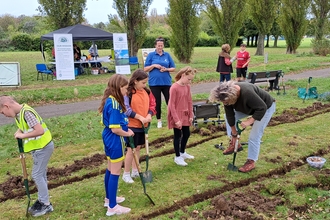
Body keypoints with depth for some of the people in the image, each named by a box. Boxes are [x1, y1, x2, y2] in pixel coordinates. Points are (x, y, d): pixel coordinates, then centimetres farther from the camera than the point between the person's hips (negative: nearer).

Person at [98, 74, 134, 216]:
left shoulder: (110, 100, 5)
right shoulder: (114, 104, -25)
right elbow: (115, 129, -26)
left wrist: (126, 129, 4)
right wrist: (127, 133, -9)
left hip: (109, 139, 10)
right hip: (115, 141, -10)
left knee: (110, 170, 21)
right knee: (115, 173, 1)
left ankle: (109, 198, 38)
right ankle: (112, 207, 12)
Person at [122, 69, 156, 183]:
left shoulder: (147, 91, 4)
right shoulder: (128, 93, -16)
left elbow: (152, 104, 9)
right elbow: (126, 109, -20)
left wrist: (149, 115, -10)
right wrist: (140, 117, -21)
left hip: (143, 125, 7)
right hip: (131, 126, -7)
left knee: (138, 148, 16)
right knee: (131, 150, 0)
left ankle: (135, 171, 30)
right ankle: (126, 174, 13)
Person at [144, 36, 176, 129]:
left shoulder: (167, 55, 6)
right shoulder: (151, 55, 2)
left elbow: (173, 68, 6)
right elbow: (145, 69, 1)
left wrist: (166, 69, -12)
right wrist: (154, 65, -14)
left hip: (166, 82, 1)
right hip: (154, 83, -1)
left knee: (169, 101, 2)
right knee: (157, 102, 8)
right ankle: (159, 120, 21)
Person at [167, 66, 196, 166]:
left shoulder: (187, 86, 3)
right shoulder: (174, 88, -20)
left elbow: (189, 102, 9)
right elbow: (171, 105, -19)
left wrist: (191, 115, 7)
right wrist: (176, 119, -19)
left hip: (185, 115, 7)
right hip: (176, 115, -7)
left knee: (186, 134, 16)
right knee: (178, 135, 3)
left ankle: (182, 152, 36)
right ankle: (177, 157, 17)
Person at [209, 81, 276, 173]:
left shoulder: (247, 92, -43)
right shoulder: (227, 96, -21)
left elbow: (262, 108, -35)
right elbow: (230, 115, -14)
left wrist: (249, 121, -37)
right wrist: (234, 134, -7)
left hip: (266, 107, -7)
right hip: (250, 107, 7)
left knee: (254, 136, -11)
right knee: (228, 116, 1)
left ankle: (251, 162, 5)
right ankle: (235, 144, 9)